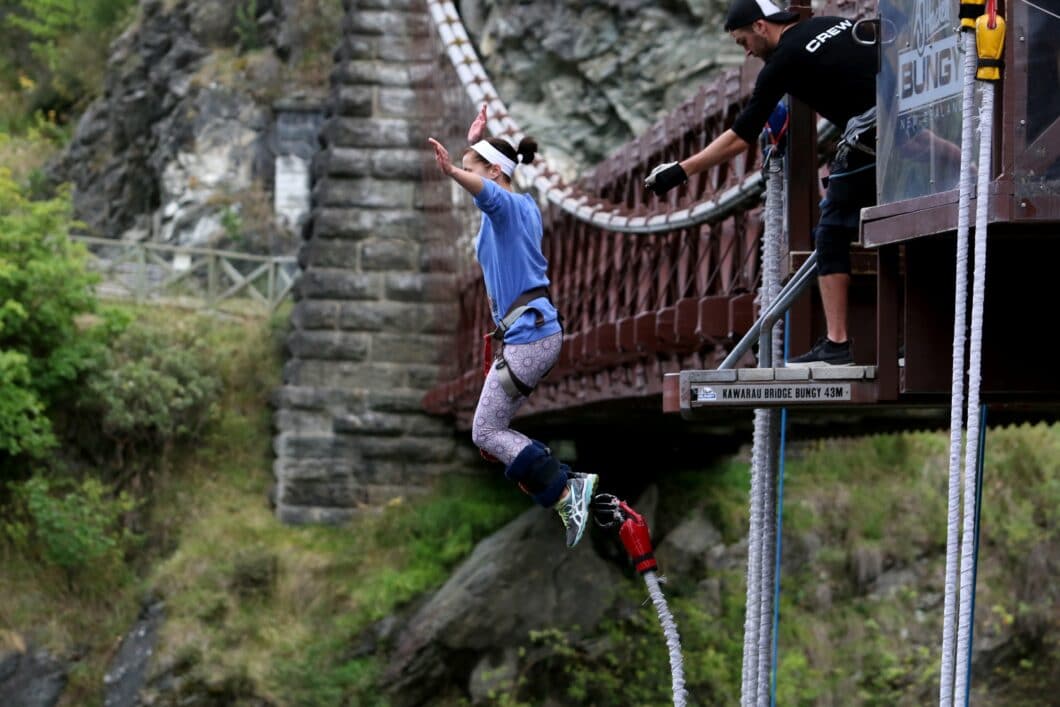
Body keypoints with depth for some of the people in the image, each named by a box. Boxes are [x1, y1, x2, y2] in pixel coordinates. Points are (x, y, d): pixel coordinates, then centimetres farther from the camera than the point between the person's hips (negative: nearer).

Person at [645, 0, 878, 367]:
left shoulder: (785, 61, 0)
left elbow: (740, 137, 2)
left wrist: (680, 171, 8)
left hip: (870, 141, -7)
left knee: (832, 237, 3)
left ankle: (836, 344, -3)